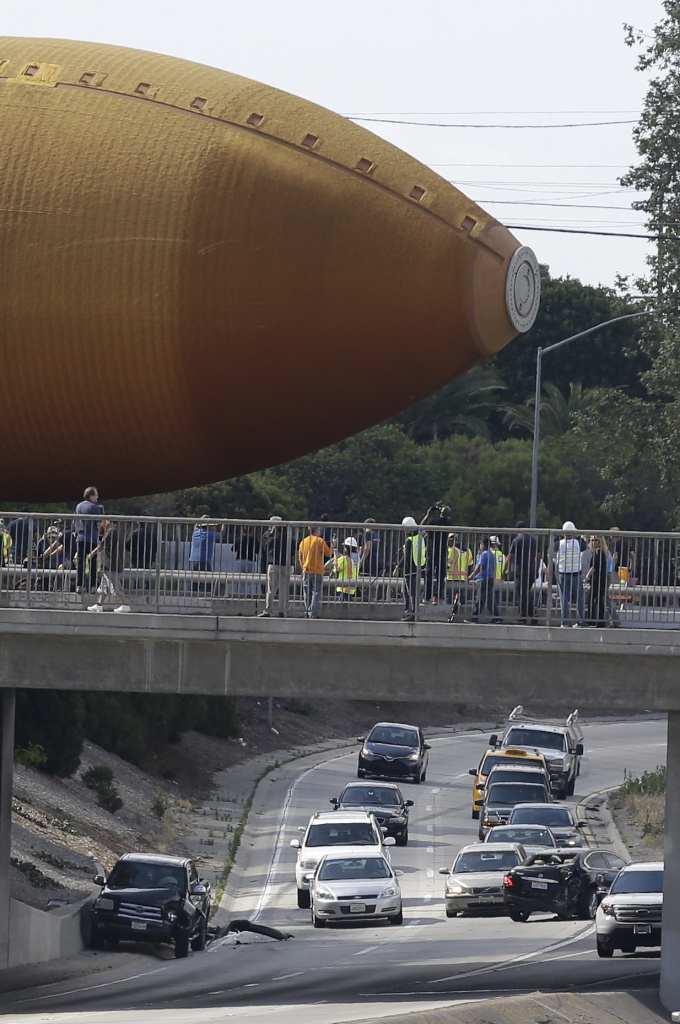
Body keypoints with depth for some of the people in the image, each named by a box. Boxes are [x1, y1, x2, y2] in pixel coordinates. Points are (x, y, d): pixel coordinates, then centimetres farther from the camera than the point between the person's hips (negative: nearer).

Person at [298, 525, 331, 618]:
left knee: (307, 594, 10)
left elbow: (300, 557, 14)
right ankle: (313, 613, -13)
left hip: (306, 572, 5)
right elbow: (328, 553, -5)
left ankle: (307, 613, 12)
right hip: (317, 572, -5)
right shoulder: (320, 541, -8)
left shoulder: (303, 541, 9)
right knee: (316, 593, -4)